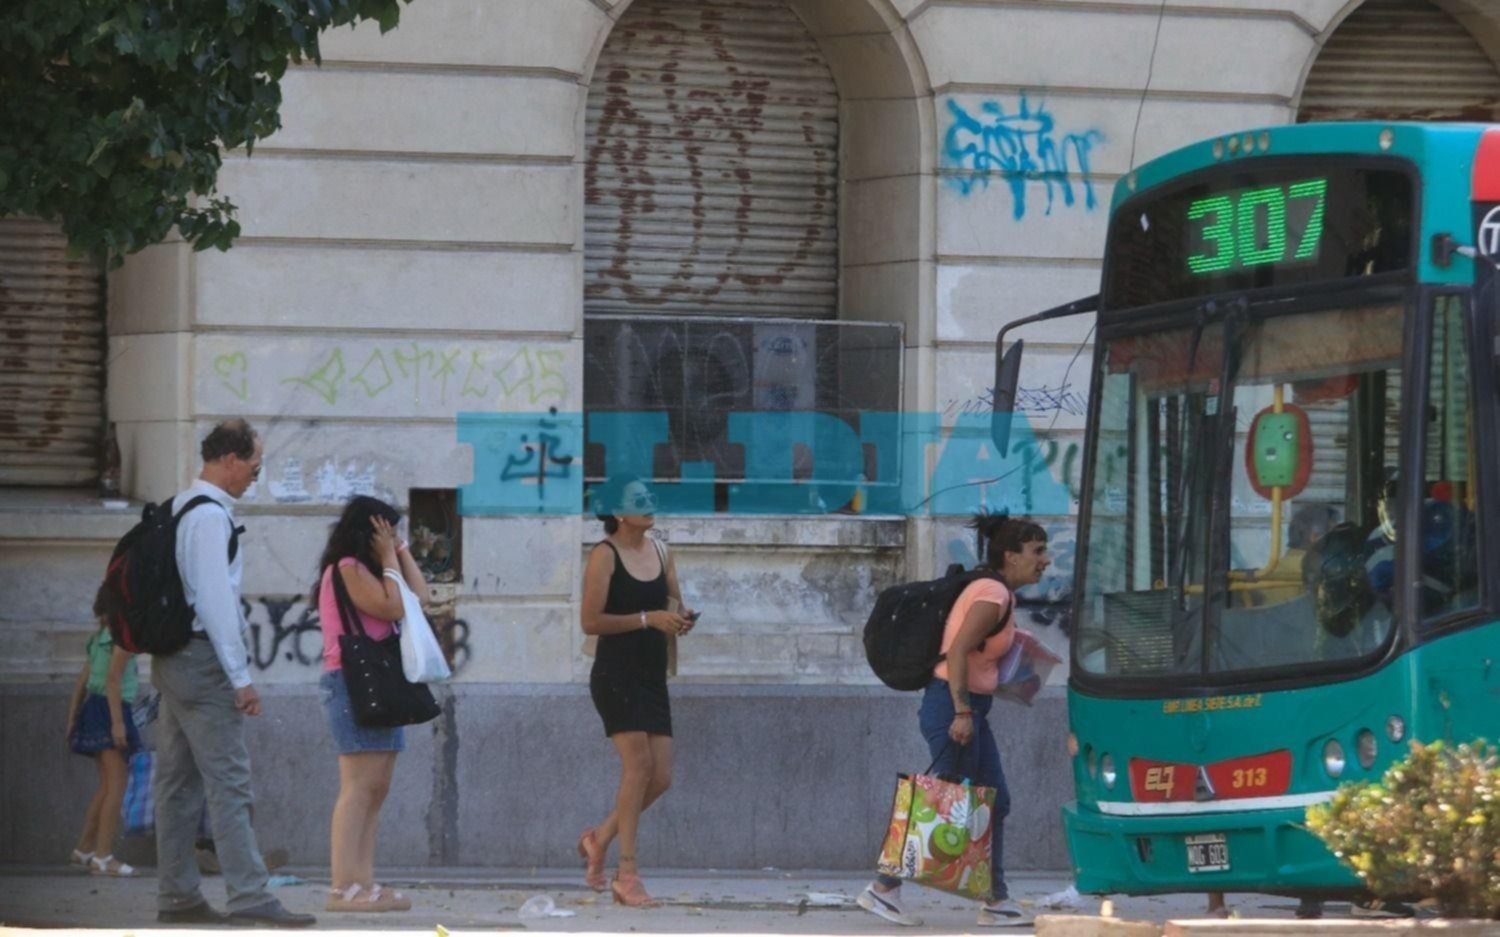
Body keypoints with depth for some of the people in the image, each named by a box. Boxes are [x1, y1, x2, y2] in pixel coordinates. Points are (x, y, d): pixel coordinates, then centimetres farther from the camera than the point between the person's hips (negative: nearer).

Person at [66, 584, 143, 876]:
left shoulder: (99, 638, 18)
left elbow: (81, 682, 17)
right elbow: (113, 678, -18)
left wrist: (72, 720, 18)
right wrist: (117, 722, -22)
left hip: (94, 708, 9)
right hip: (111, 710, -9)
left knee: (107, 785, 17)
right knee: (116, 784, -9)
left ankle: (84, 849, 20)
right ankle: (103, 856, -14)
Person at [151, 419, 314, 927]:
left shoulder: (179, 509, 14)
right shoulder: (210, 516, -15)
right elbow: (216, 600, -20)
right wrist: (241, 678, -18)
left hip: (173, 657, 10)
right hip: (203, 658, -10)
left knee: (178, 783, 10)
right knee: (229, 782, -11)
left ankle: (177, 898, 12)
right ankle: (249, 899, -15)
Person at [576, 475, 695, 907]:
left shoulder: (659, 552, 12)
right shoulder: (605, 556, -8)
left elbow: (675, 607, 18)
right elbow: (590, 621, -14)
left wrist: (681, 619, -6)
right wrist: (648, 618, -19)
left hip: (652, 677, 7)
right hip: (616, 673, -7)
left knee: (660, 777, 3)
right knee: (638, 763, -16)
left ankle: (600, 837, 26)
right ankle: (626, 873, -12)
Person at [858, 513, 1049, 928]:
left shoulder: (1000, 594, 14)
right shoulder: (993, 595, -16)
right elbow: (958, 651, -24)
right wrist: (961, 711, -26)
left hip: (968, 707, 10)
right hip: (954, 707, -10)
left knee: (995, 804, 11)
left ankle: (997, 902, 14)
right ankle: (884, 889, 2)